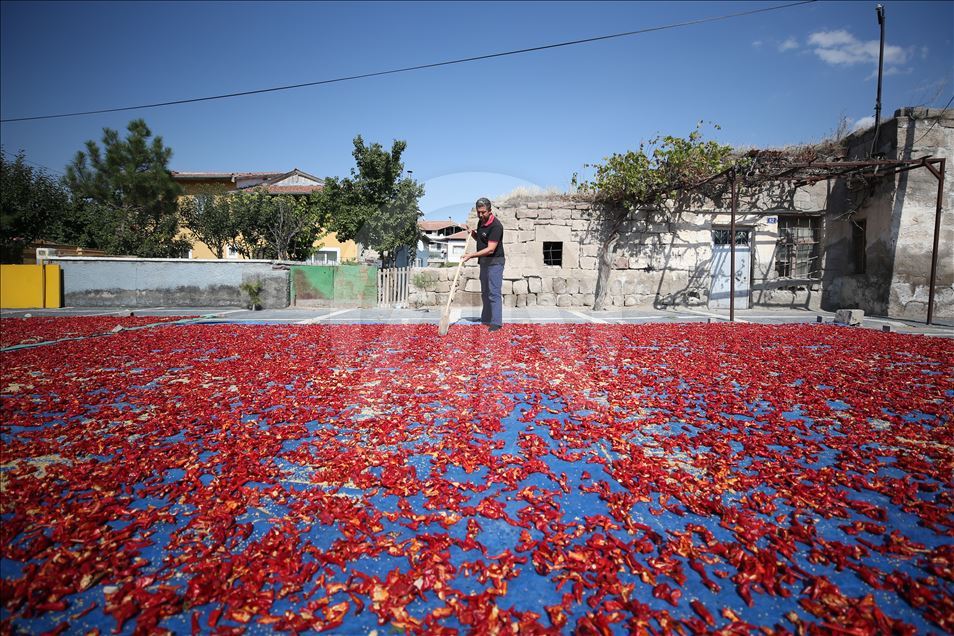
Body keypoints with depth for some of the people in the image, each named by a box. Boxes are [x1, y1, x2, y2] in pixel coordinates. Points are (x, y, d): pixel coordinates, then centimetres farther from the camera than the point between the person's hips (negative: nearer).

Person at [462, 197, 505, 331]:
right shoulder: (481, 222, 7)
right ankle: (486, 319, 23)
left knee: (494, 292, -10)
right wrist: (472, 233, 2)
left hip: (495, 262, -9)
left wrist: (471, 255, -30)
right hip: (484, 261, 9)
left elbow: (490, 249, -26)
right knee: (485, 292, 14)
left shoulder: (496, 226, -21)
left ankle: (496, 322, -5)